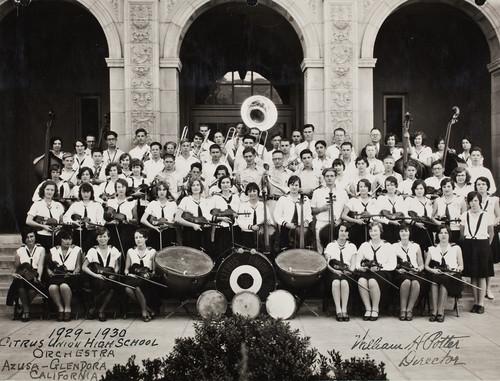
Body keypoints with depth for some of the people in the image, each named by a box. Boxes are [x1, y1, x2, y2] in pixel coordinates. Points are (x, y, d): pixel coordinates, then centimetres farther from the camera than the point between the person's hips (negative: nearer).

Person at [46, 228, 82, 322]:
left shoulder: (77, 250, 14)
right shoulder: (53, 251, 19)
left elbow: (78, 266, 6)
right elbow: (48, 266, 16)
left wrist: (73, 273, -13)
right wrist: (49, 271, -6)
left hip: (70, 276, -2)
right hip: (56, 276, 2)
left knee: (64, 286, -36)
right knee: (52, 287, -32)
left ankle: (68, 308, -16)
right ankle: (60, 308, -13)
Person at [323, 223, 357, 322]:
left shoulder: (352, 246, 20)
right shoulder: (330, 245, 17)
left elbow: (353, 264, 11)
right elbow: (326, 263, 5)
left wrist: (349, 271, -11)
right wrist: (334, 270, -13)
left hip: (347, 273, 0)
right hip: (333, 272, 0)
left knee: (344, 282, -36)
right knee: (335, 282, -36)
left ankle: (344, 310, -35)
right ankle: (338, 310, -35)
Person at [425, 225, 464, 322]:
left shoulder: (456, 248, 16)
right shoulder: (432, 249, 18)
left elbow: (461, 266, 14)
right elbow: (426, 266, 10)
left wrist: (457, 269, -9)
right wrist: (433, 270, -11)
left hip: (451, 277, -1)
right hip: (435, 275, 1)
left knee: (444, 280, -35)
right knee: (434, 279, -34)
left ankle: (440, 312, -36)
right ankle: (434, 311, -35)